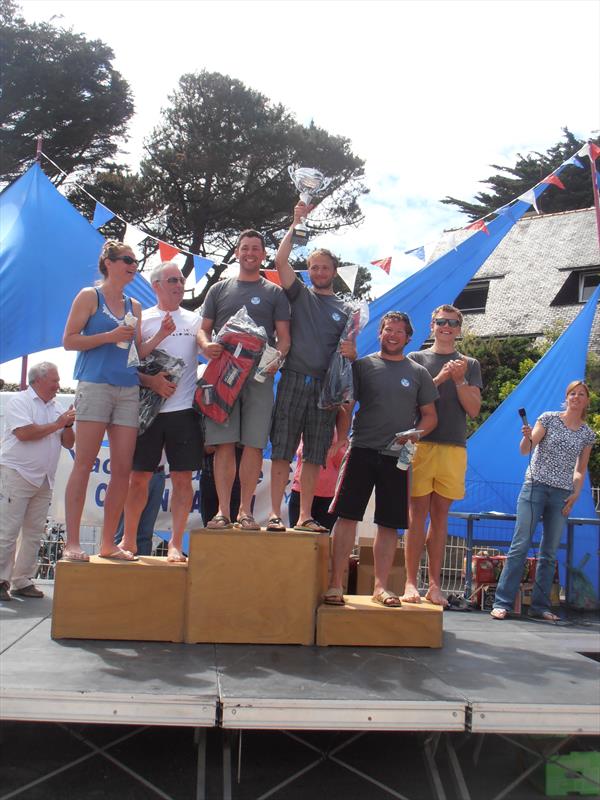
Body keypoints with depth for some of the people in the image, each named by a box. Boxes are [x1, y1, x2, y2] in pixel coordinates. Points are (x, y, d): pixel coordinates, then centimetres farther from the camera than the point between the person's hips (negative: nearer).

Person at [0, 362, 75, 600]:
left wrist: (68, 425, -5)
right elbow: (24, 433, -17)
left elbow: (68, 442, 15)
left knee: (34, 533, 6)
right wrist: (57, 424, -9)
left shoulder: (56, 407, 17)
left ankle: (22, 581, 12)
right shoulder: (19, 400, -2)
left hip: (44, 480, 7)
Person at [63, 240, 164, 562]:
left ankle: (108, 544, 9)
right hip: (95, 386, -5)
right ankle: (71, 543, -5)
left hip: (128, 390, 6)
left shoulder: (134, 306, 19)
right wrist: (109, 336, -11)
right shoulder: (89, 296, 4)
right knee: (84, 464, -8)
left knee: (123, 469, 1)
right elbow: (69, 340, -2)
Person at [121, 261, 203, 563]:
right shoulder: (142, 319, 8)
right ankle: (129, 540, 20)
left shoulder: (194, 320, 13)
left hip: (184, 408, 1)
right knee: (138, 477, 6)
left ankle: (175, 543, 6)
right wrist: (150, 380, -13)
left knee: (183, 478, -1)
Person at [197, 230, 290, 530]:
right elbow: (203, 328, 16)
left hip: (260, 375, -1)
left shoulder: (274, 293, 14)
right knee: (224, 443, -3)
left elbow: (283, 336, 9)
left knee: (254, 444, -3)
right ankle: (223, 510, 1)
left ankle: (245, 510, 3)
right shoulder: (219, 289, 18)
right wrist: (206, 344, -7)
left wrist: (277, 358, -12)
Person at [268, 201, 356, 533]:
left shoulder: (345, 310, 16)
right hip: (294, 380, -2)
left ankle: (305, 516, 10)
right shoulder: (300, 294, 11)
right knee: (282, 451, -5)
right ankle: (275, 513, -3)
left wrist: (351, 352, -8)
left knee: (314, 456, 4)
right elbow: (281, 261, -3)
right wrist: (296, 223, -3)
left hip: (326, 385, 2)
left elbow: (348, 352, 16)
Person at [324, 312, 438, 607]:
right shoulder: (362, 365, 8)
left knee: (389, 524, 5)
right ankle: (335, 583, -1)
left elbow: (430, 416, 13)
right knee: (346, 515, -6)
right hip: (361, 450, -2)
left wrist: (416, 433, -7)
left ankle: (380, 586, 14)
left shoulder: (418, 373, 12)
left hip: (397, 457, 2)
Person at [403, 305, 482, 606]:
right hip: (420, 443, -2)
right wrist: (439, 379, -10)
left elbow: (474, 409, 7)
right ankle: (410, 583, -1)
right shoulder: (416, 359, 11)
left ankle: (434, 585, 9)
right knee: (418, 514, -4)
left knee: (440, 516, 5)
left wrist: (460, 380, -7)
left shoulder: (470, 365, 16)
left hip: (454, 448, 2)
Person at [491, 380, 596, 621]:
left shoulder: (588, 435, 10)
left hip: (562, 495, 3)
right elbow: (525, 450, -4)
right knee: (520, 546, -7)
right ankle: (502, 602, -4)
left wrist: (576, 494, 3)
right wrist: (527, 437, -25)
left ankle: (540, 606, 13)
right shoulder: (548, 418, 1)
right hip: (535, 487, -3)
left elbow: (580, 471, 17)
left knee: (550, 552, 5)